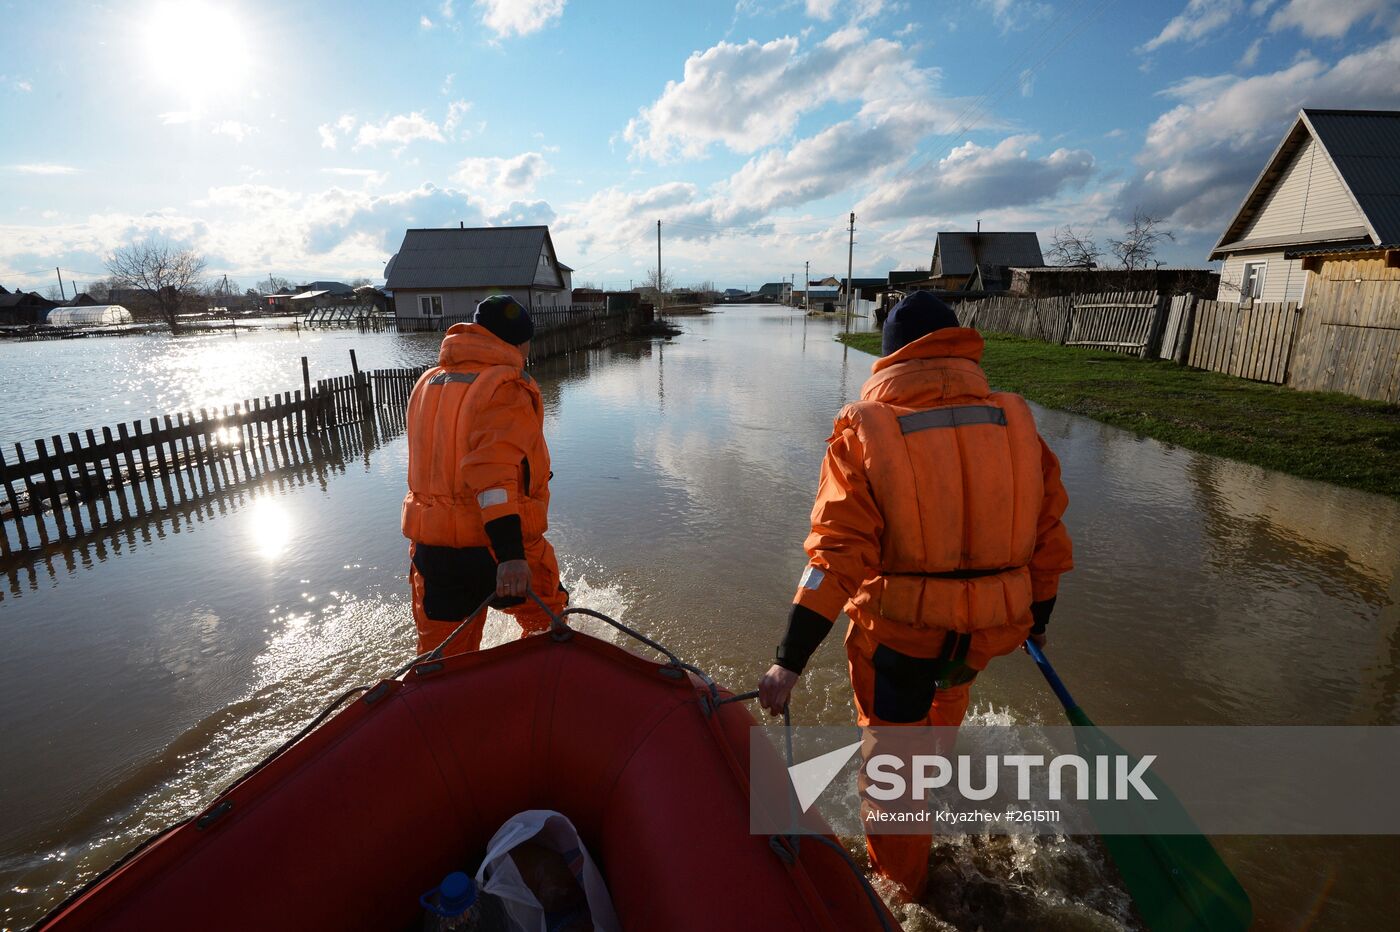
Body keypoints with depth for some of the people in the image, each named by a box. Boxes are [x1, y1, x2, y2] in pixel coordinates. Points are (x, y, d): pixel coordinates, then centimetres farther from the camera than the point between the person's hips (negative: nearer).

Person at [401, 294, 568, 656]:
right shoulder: (507, 386, -13)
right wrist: (511, 555, -30)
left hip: (430, 545, 7)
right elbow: (493, 471, -26)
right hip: (499, 542, -7)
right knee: (546, 624, 20)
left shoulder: (427, 383, 12)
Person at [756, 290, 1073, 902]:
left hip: (897, 634, -4)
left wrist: (789, 663, -16)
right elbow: (1048, 534, 4)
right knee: (946, 690, 37)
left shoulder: (866, 430, -16)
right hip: (992, 632, 5)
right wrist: (1037, 616, 20)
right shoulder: (1016, 421, -4)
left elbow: (836, 557, -22)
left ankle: (901, 876, 42)